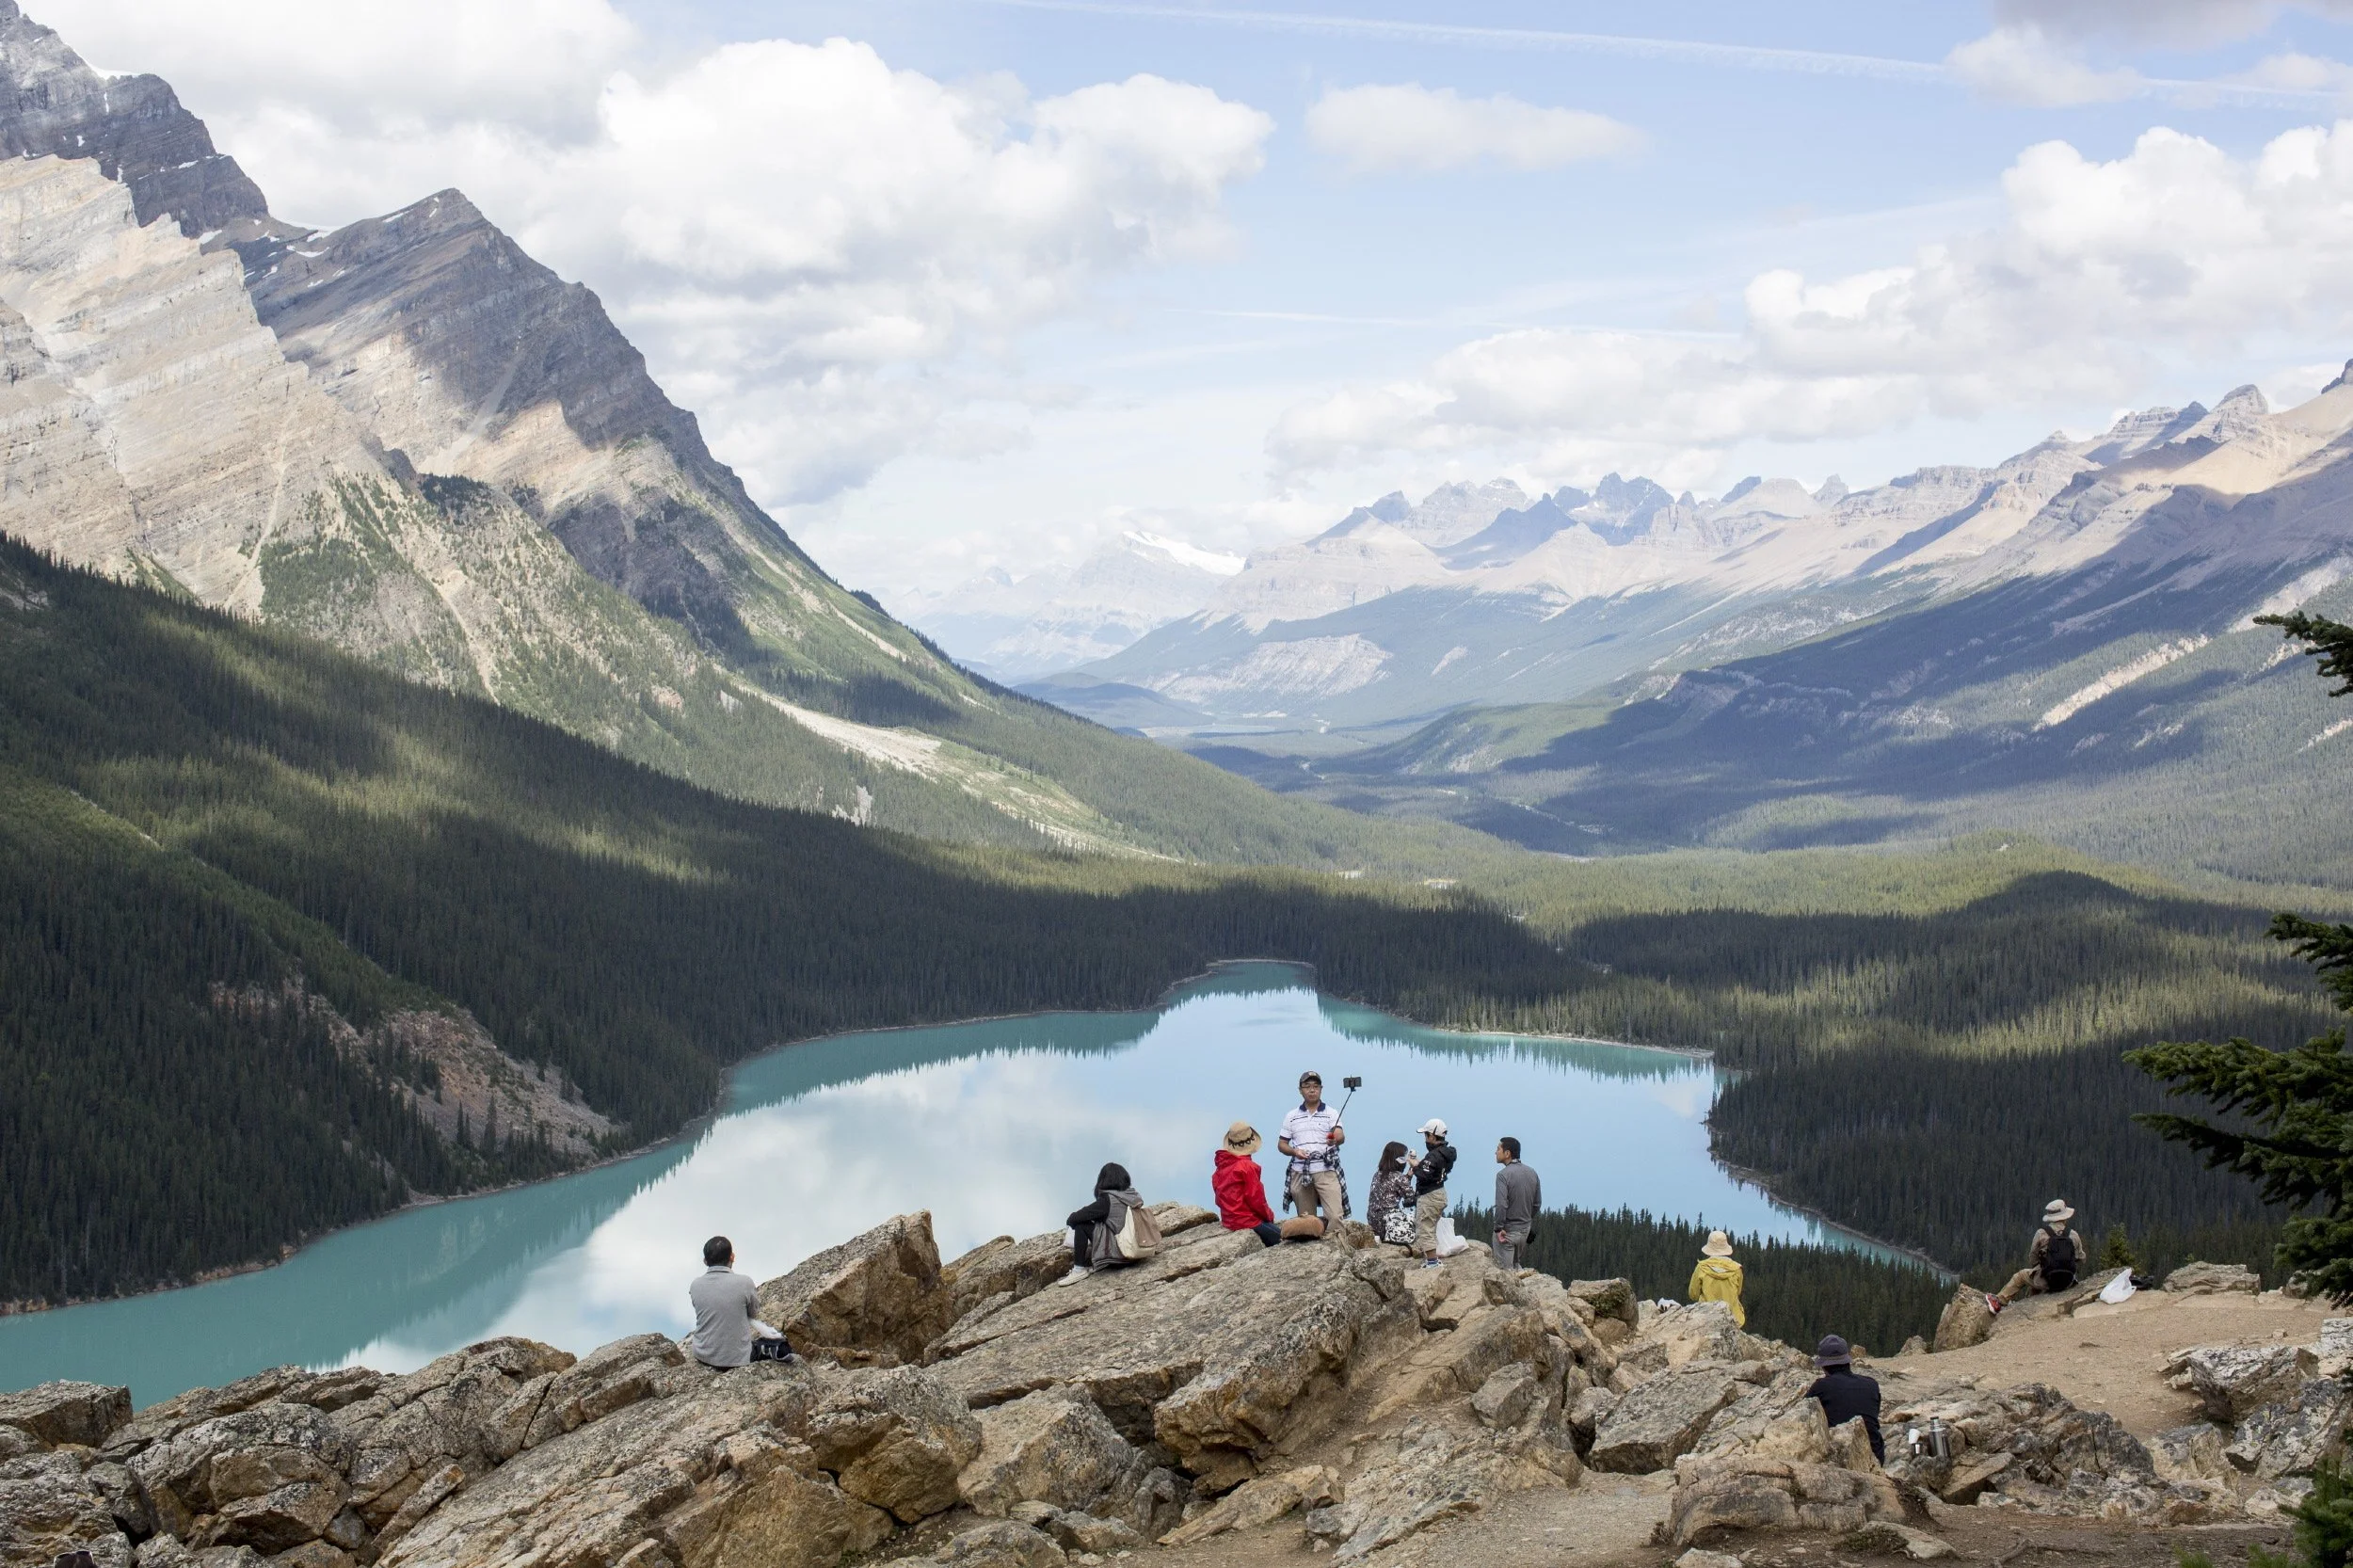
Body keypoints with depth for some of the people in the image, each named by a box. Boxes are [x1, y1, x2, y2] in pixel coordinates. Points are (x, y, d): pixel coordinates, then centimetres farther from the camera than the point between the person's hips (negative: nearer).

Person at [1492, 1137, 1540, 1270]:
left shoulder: (1503, 1175, -19)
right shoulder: (1532, 1172, 3)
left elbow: (1501, 1205, -26)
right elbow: (1537, 1203, 9)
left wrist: (1499, 1228, -17)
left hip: (1507, 1230, -7)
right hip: (1526, 1228, 7)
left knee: (1505, 1270, 2)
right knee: (1516, 1264, 24)